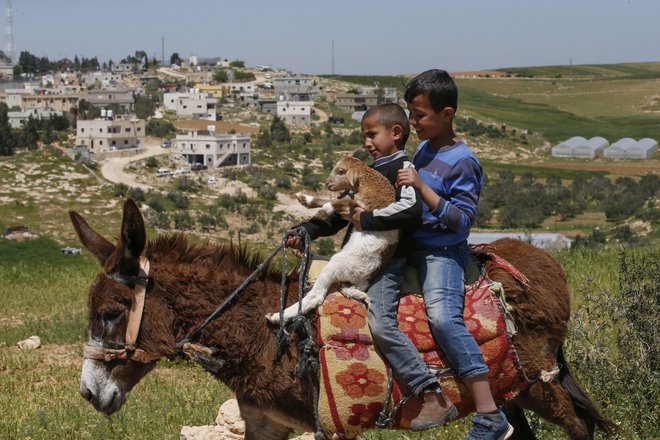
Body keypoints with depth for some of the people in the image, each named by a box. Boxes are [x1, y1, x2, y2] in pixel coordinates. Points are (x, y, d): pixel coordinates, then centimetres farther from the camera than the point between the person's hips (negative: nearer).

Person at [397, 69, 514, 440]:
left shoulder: (462, 162, -14)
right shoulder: (424, 148, 11)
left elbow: (461, 220, -20)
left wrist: (422, 187, -24)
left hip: (443, 251, -10)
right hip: (413, 246, 10)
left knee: (443, 315, -30)